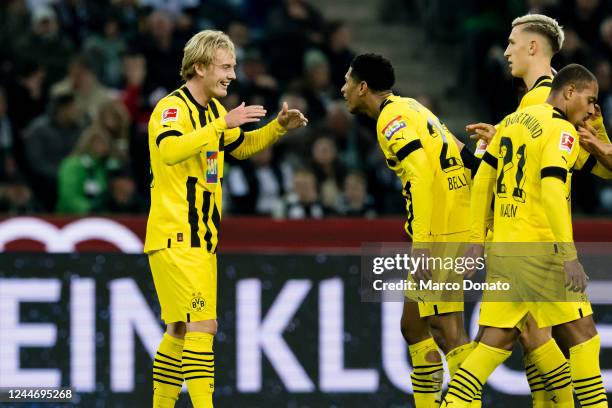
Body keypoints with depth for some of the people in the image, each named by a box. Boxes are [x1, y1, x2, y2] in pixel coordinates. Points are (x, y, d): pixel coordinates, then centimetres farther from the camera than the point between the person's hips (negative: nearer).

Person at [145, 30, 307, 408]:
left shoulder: (212, 110, 14)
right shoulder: (172, 107, -13)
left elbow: (242, 146, 32)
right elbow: (170, 150, -34)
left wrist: (279, 127, 16)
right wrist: (222, 123, -37)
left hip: (201, 240, 9)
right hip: (176, 238, -9)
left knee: (181, 331, 12)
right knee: (202, 326, -15)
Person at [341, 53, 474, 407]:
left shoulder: (392, 116, -9)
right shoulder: (412, 109, 19)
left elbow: (421, 172, -22)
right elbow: (462, 159, 20)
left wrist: (422, 241, -26)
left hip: (439, 233, -10)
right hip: (460, 226, 10)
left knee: (447, 330, -9)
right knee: (413, 325, 16)